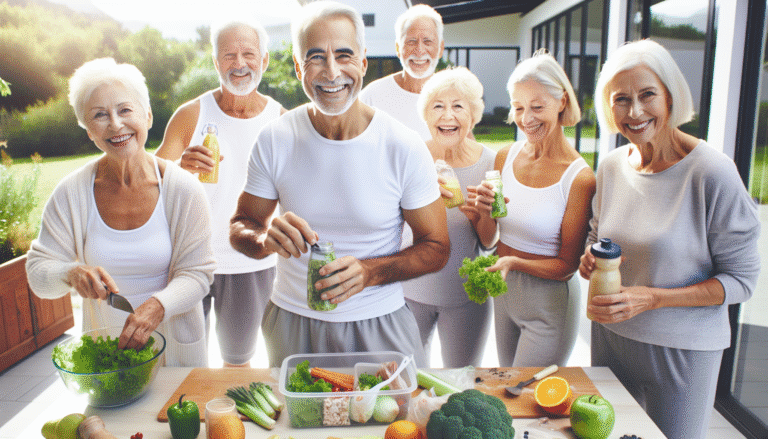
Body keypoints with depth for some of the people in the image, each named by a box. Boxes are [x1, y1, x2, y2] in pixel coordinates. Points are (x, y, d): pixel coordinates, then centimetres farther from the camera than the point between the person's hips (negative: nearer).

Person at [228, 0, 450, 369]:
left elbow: (436, 248, -7)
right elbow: (239, 228, 0)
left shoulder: (404, 148, -14)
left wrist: (370, 271, -24)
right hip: (291, 322, 2)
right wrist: (266, 238, -24)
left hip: (378, 325, -1)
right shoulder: (273, 140, -9)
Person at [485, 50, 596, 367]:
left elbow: (567, 266, -13)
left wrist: (514, 262, -27)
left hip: (549, 306, -5)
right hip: (503, 293, 5)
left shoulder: (579, 178, -18)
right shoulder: (506, 157, -3)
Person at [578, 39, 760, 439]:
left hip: (682, 350, -4)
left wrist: (652, 298, -24)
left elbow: (740, 279, -14)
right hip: (610, 336, 5)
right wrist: (590, 259, -9)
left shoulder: (712, 173, -18)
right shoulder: (611, 166, -2)